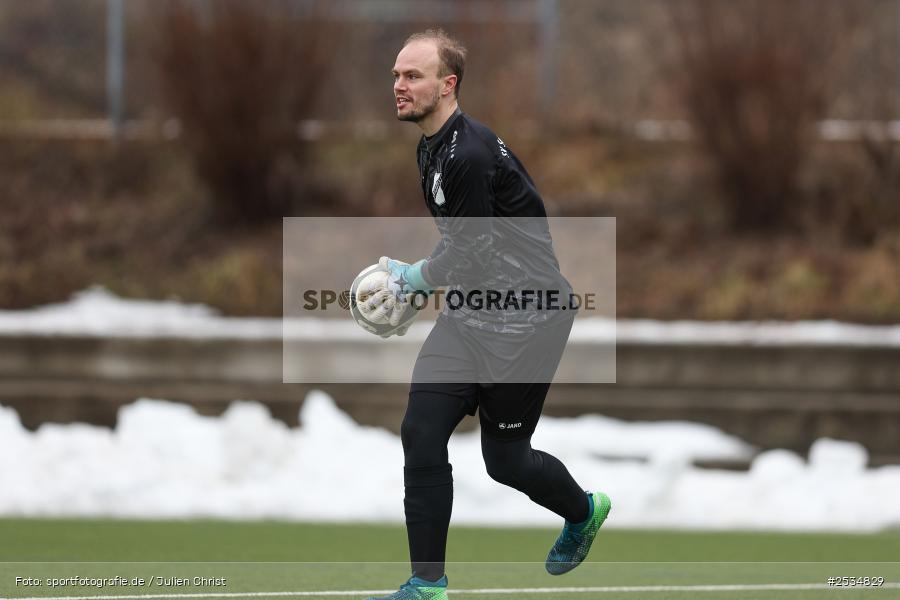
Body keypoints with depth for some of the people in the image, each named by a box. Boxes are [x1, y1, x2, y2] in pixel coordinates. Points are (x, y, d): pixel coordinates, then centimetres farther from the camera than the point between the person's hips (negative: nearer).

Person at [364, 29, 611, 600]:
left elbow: (466, 253, -21)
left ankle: (584, 511, 36)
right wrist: (409, 276, 8)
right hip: (471, 314, 9)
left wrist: (414, 276, -4)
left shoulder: (469, 154, -24)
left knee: (505, 458, 4)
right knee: (422, 434, -4)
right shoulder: (432, 147, 9)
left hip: (524, 319, -9)